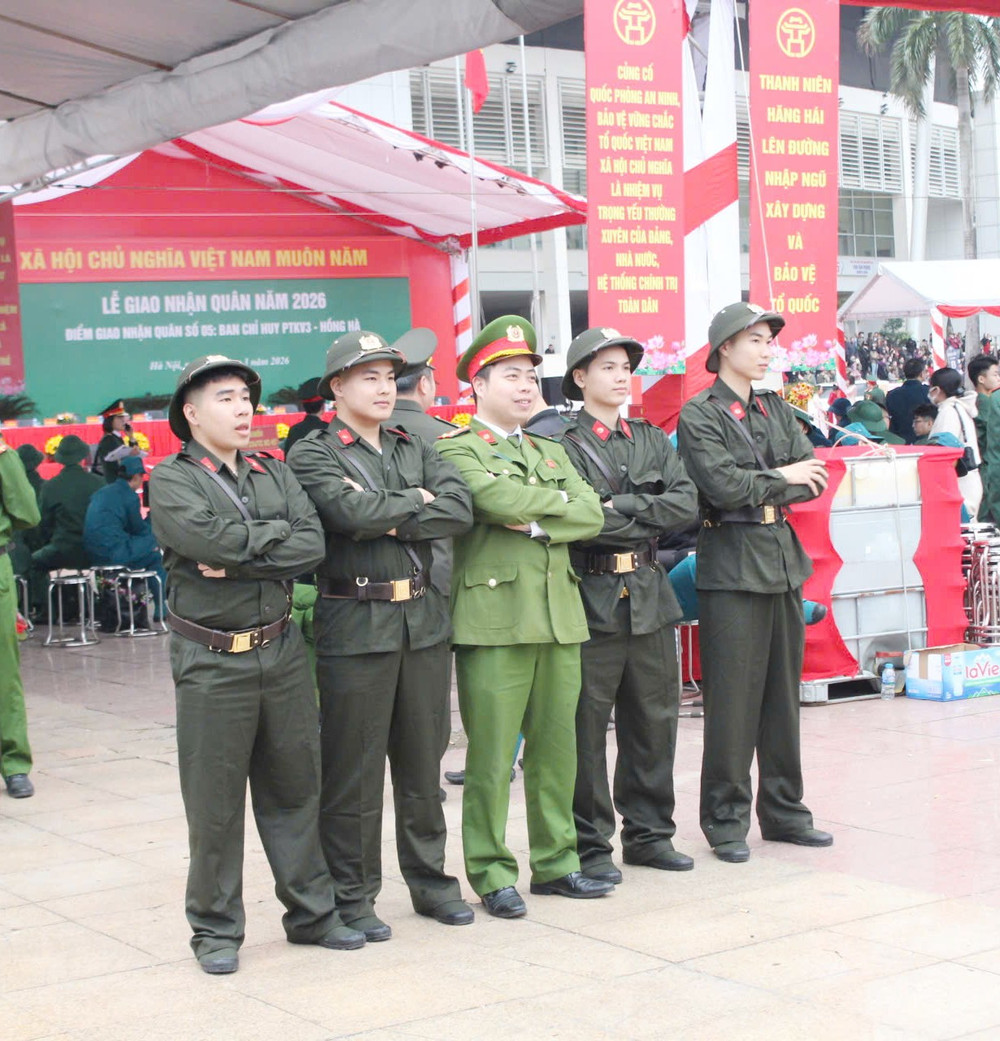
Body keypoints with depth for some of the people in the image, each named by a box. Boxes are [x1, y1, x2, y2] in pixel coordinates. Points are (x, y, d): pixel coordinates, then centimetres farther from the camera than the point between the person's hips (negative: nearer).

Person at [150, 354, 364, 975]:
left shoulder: (276, 474, 11)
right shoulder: (172, 481, -3)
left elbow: (313, 546, -4)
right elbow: (212, 538, -22)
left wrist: (238, 561, -15)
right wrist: (276, 534, -8)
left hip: (282, 650, 4)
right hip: (213, 661, -4)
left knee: (295, 787, 11)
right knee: (215, 801, 3)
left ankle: (312, 911, 23)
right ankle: (216, 929, 16)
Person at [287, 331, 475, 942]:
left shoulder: (416, 449, 15)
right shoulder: (313, 456, -1)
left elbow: (461, 508, -2)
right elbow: (354, 513, -20)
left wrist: (393, 519, -13)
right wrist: (418, 502, -6)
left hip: (424, 620, 5)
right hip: (355, 627, -5)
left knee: (423, 761, 12)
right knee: (354, 770, 1)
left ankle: (430, 879, 25)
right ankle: (353, 895, 12)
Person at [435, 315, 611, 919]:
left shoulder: (552, 453, 20)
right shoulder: (457, 451, 0)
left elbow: (592, 516, 6)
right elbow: (500, 499, -18)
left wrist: (537, 524, -9)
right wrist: (558, 498, -1)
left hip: (560, 617, 6)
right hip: (494, 620, -6)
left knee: (557, 749, 10)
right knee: (491, 756, -3)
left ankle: (556, 862, 21)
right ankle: (493, 876, 6)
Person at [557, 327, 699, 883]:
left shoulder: (653, 440, 14)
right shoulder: (562, 446, -4)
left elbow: (687, 505, 0)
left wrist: (623, 508, -11)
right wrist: (647, 522, -9)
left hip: (650, 598, 6)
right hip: (591, 601, -5)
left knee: (655, 721, 11)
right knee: (587, 727, 0)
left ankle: (650, 833, 23)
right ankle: (589, 844, 10)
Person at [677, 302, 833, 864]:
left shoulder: (778, 410, 15)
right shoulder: (699, 415, -5)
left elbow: (814, 480, 5)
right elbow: (721, 486, -19)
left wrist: (753, 489, -10)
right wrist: (781, 479, -5)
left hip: (784, 560, 7)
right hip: (731, 568, -6)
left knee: (784, 691, 11)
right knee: (731, 697, -3)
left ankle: (784, 810, 21)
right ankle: (726, 819, 7)